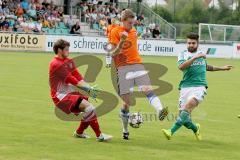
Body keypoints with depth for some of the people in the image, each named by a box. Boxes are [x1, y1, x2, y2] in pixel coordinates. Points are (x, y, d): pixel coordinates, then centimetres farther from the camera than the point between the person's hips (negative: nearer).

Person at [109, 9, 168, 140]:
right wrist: (121, 41, -22)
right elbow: (113, 54, -8)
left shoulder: (134, 31, 17)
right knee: (127, 101, -1)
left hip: (137, 65, 5)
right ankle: (125, 130, 16)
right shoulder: (115, 32, -2)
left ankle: (159, 110, -45)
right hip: (123, 68, -4)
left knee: (148, 90, -21)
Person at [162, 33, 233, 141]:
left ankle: (172, 131, -33)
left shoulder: (202, 53, 17)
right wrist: (195, 57, -21)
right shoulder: (183, 54, 6)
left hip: (199, 87, 0)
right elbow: (181, 66, -16)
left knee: (188, 106, -27)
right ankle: (195, 129, 29)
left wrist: (221, 68, 44)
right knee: (185, 118, -4)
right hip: (186, 87, 0)